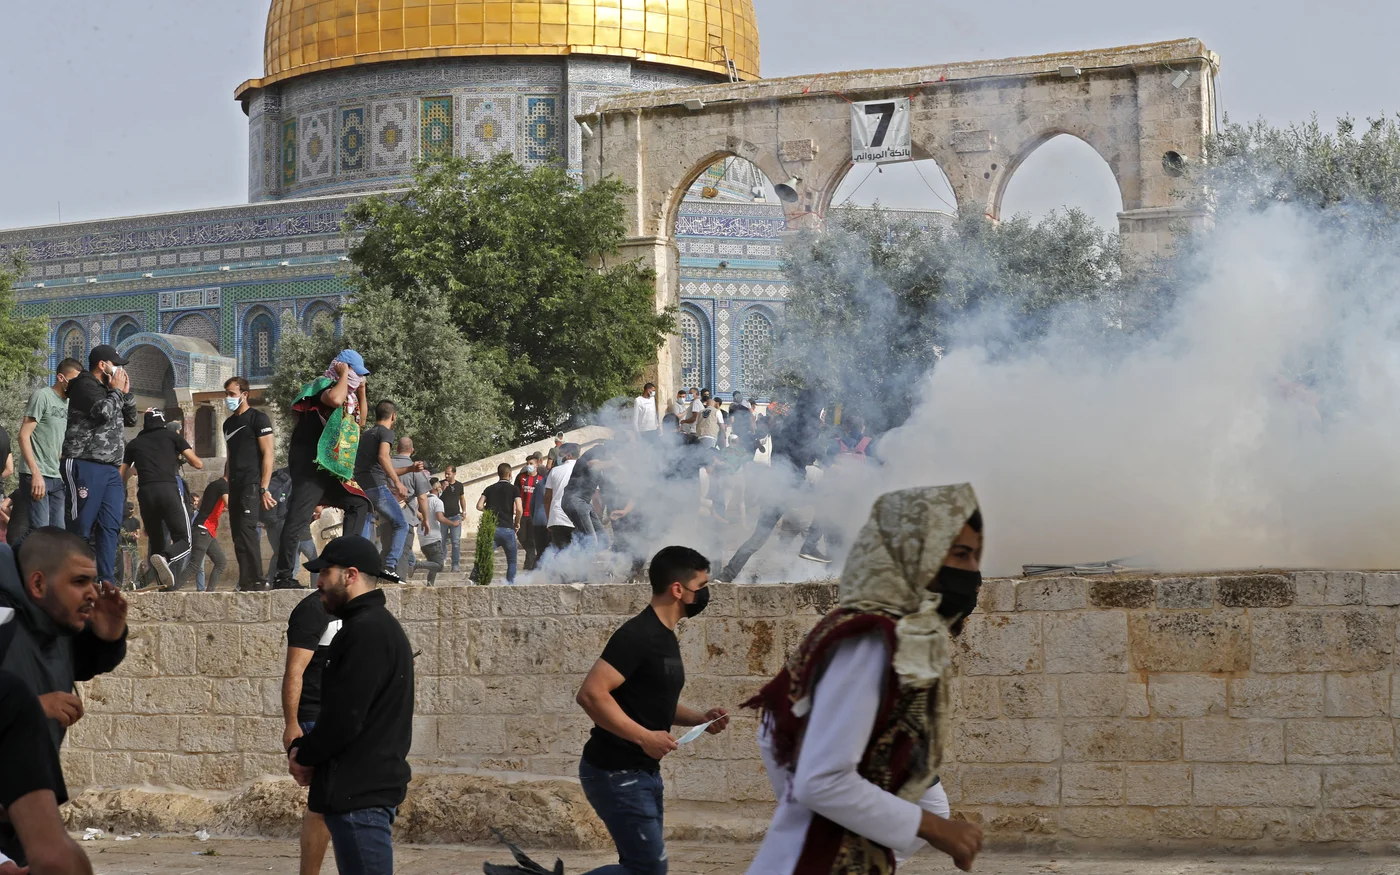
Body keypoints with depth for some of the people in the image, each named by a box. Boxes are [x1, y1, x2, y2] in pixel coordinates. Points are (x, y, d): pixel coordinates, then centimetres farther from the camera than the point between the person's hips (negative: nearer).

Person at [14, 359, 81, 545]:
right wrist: (36, 473, -18)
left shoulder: (69, 403, 15)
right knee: (39, 530, -13)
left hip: (57, 477, 7)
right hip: (37, 475, -7)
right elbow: (24, 435, -11)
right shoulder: (42, 396, -6)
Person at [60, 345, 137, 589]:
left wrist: (126, 392, 15)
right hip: (86, 466, -9)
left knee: (110, 525, 1)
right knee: (80, 526, -8)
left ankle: (106, 579, 1)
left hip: (110, 469, 9)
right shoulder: (84, 385, -4)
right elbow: (103, 412, -20)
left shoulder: (107, 391, 22)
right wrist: (117, 391, -3)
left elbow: (131, 419, 28)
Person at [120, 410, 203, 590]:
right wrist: (184, 456, 37)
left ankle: (165, 585, 1)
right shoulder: (172, 436, 17)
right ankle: (166, 557, -31)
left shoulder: (134, 443, 22)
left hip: (145, 493, 2)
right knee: (184, 539, 1)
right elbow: (198, 464, 15)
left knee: (156, 542, 13)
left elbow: (121, 477, 27)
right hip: (168, 489, -2)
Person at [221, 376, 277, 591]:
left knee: (246, 529, -17)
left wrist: (264, 488, -16)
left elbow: (268, 454, -10)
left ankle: (255, 581, -16)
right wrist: (225, 484, 13)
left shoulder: (258, 418, -4)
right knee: (238, 535, 6)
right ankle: (247, 582, 9)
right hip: (235, 486, 8)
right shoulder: (228, 423, 19)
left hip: (252, 485, -8)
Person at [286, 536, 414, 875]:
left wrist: (304, 755, -5)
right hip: (365, 787, 11)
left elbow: (344, 717, -21)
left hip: (360, 794, -11)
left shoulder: (367, 631, -17)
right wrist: (302, 748, 7)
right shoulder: (371, 625, 18)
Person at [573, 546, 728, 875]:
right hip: (616, 773, -10)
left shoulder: (665, 637, 13)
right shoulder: (638, 635, -17)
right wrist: (645, 737, -24)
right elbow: (591, 694, -26)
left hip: (643, 772, 10)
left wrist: (699, 719, 10)